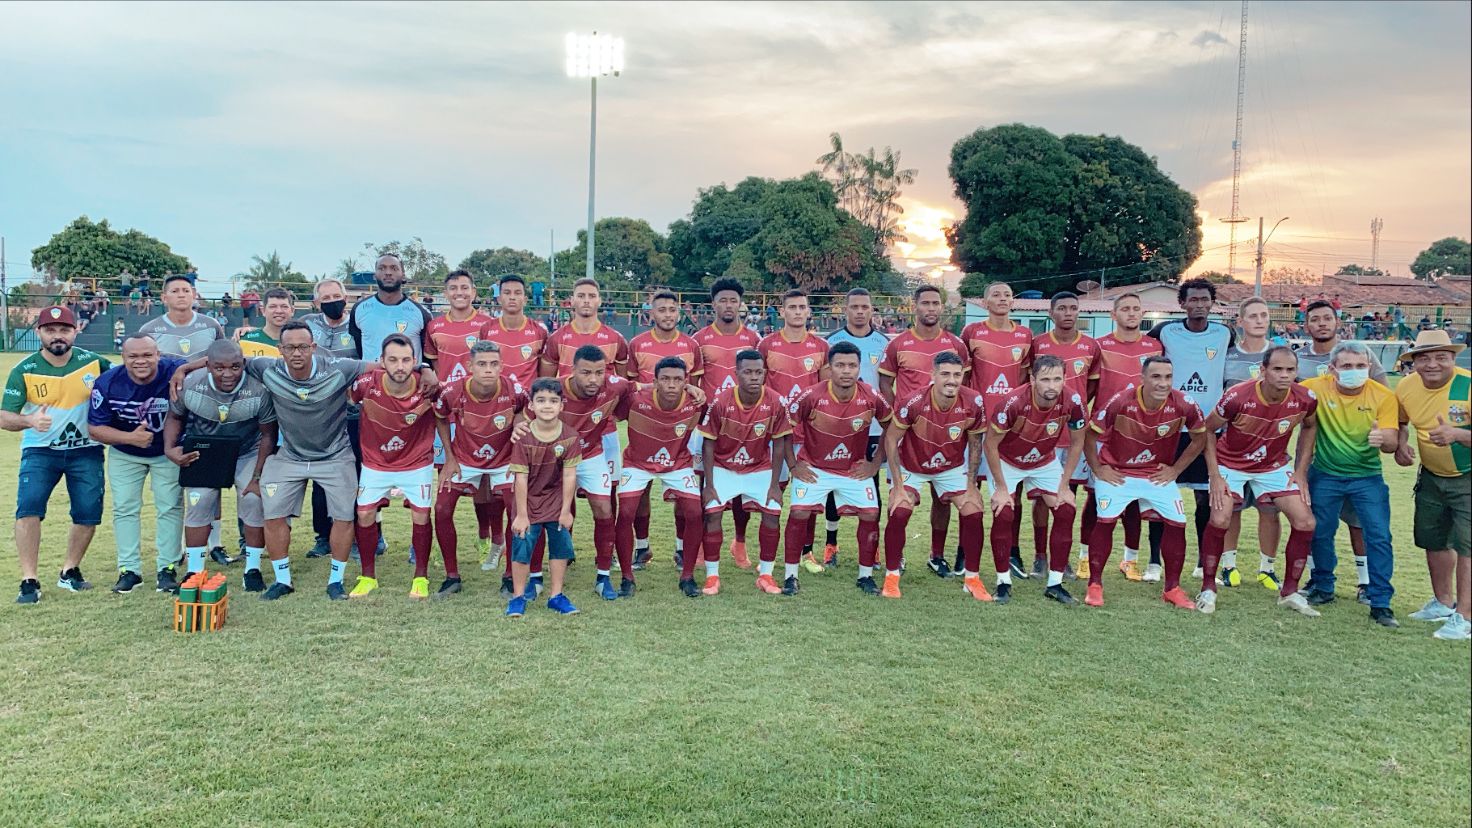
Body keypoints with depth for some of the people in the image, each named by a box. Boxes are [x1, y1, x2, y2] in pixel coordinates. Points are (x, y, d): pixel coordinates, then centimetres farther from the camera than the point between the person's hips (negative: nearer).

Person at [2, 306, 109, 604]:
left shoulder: (93, 362, -7)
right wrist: (29, 420, -35)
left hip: (86, 450, 1)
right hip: (40, 450, -1)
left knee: (89, 513, -1)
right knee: (28, 506, -18)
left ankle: (69, 571, 21)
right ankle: (29, 580, -10)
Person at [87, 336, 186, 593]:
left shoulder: (176, 372, -29)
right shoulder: (107, 383, -21)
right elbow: (95, 428, -12)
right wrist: (131, 437, -30)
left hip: (167, 453, -2)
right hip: (124, 454, 2)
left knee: (170, 507, 1)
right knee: (124, 508, 5)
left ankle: (167, 568, 11)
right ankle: (129, 569, 15)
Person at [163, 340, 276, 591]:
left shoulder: (259, 390, -29)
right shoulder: (190, 386, -24)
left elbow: (268, 435, -15)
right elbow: (175, 417, -1)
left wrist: (258, 476, -14)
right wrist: (170, 449, -18)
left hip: (248, 453, -1)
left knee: (254, 502, -12)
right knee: (198, 504, -5)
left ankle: (252, 570, 4)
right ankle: (193, 571, 11)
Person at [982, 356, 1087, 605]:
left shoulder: (1072, 402, -25)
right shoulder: (1014, 402, -34)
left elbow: (1077, 443, -7)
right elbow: (990, 444, -20)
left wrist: (1064, 486, -7)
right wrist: (1001, 488, -17)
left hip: (1045, 461, 3)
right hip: (1006, 461, -3)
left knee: (1066, 512, -7)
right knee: (1003, 515, -16)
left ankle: (1055, 584, 5)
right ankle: (1004, 582, 2)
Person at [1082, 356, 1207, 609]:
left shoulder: (1183, 405, -17)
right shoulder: (1119, 402, -24)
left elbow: (1200, 437, 2)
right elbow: (1091, 435, -11)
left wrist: (1176, 469, 0)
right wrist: (1098, 469, -9)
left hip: (1158, 474, 3)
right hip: (1116, 471, -3)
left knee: (1177, 523, -4)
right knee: (1105, 520, -15)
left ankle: (1172, 588, 14)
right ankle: (1095, 585, 0)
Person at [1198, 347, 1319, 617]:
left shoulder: (1305, 399, -18)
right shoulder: (1237, 397, -29)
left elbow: (1309, 426, 6)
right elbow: (1208, 430, -13)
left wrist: (1301, 471, 2)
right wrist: (1215, 476, -16)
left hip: (1275, 466, 4)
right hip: (1230, 463, -4)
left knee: (1305, 523, -5)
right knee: (1219, 520, -21)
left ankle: (1289, 592, 13)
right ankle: (1208, 589, -1)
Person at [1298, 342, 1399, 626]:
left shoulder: (1383, 396, -11)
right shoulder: (1316, 388, -12)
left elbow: (1392, 443, -13)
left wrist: (1383, 439, -38)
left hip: (1368, 477, -1)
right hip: (1325, 475, 1)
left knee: (1379, 536, -7)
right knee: (1320, 533, 9)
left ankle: (1380, 603, 2)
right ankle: (1322, 588, 30)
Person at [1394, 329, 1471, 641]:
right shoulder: (1407, 387, -7)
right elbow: (1400, 422, 12)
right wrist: (1400, 444, -7)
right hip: (1431, 476, 6)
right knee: (1433, 540, 16)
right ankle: (1443, 602, 34)